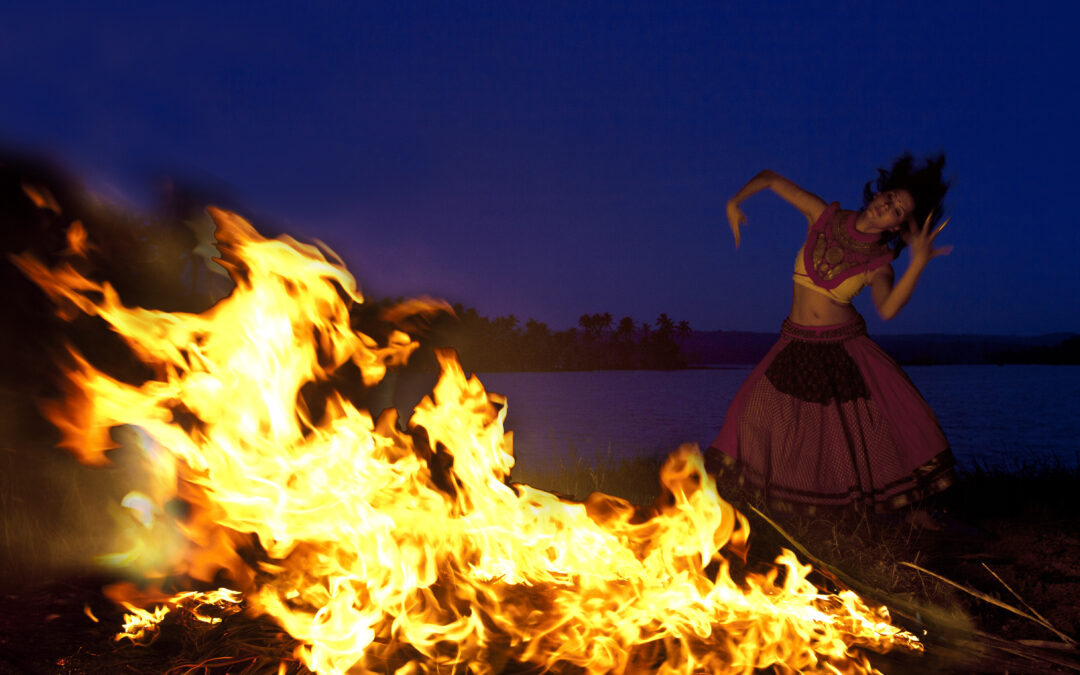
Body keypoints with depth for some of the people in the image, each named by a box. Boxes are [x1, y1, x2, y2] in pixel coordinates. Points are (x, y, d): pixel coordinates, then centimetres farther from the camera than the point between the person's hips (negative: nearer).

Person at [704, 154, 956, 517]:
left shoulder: (880, 263, -9)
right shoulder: (824, 217, -6)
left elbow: (887, 309, -30)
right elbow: (772, 179, 2)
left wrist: (919, 262, -39)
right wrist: (735, 201, -11)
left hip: (846, 345, -1)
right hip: (796, 343, 1)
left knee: (899, 417, -9)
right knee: (756, 411, -5)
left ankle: (911, 506, 10)